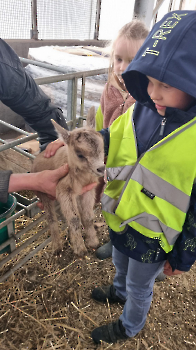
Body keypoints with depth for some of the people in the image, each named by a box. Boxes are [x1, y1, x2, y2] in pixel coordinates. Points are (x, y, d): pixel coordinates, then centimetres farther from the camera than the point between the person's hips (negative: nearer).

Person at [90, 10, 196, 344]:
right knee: (121, 265, 34)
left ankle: (130, 326, 55)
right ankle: (119, 291, 67)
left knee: (139, 286, 24)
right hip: (120, 219, 5)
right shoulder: (140, 111, -13)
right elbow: (106, 141, -1)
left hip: (154, 237, -5)